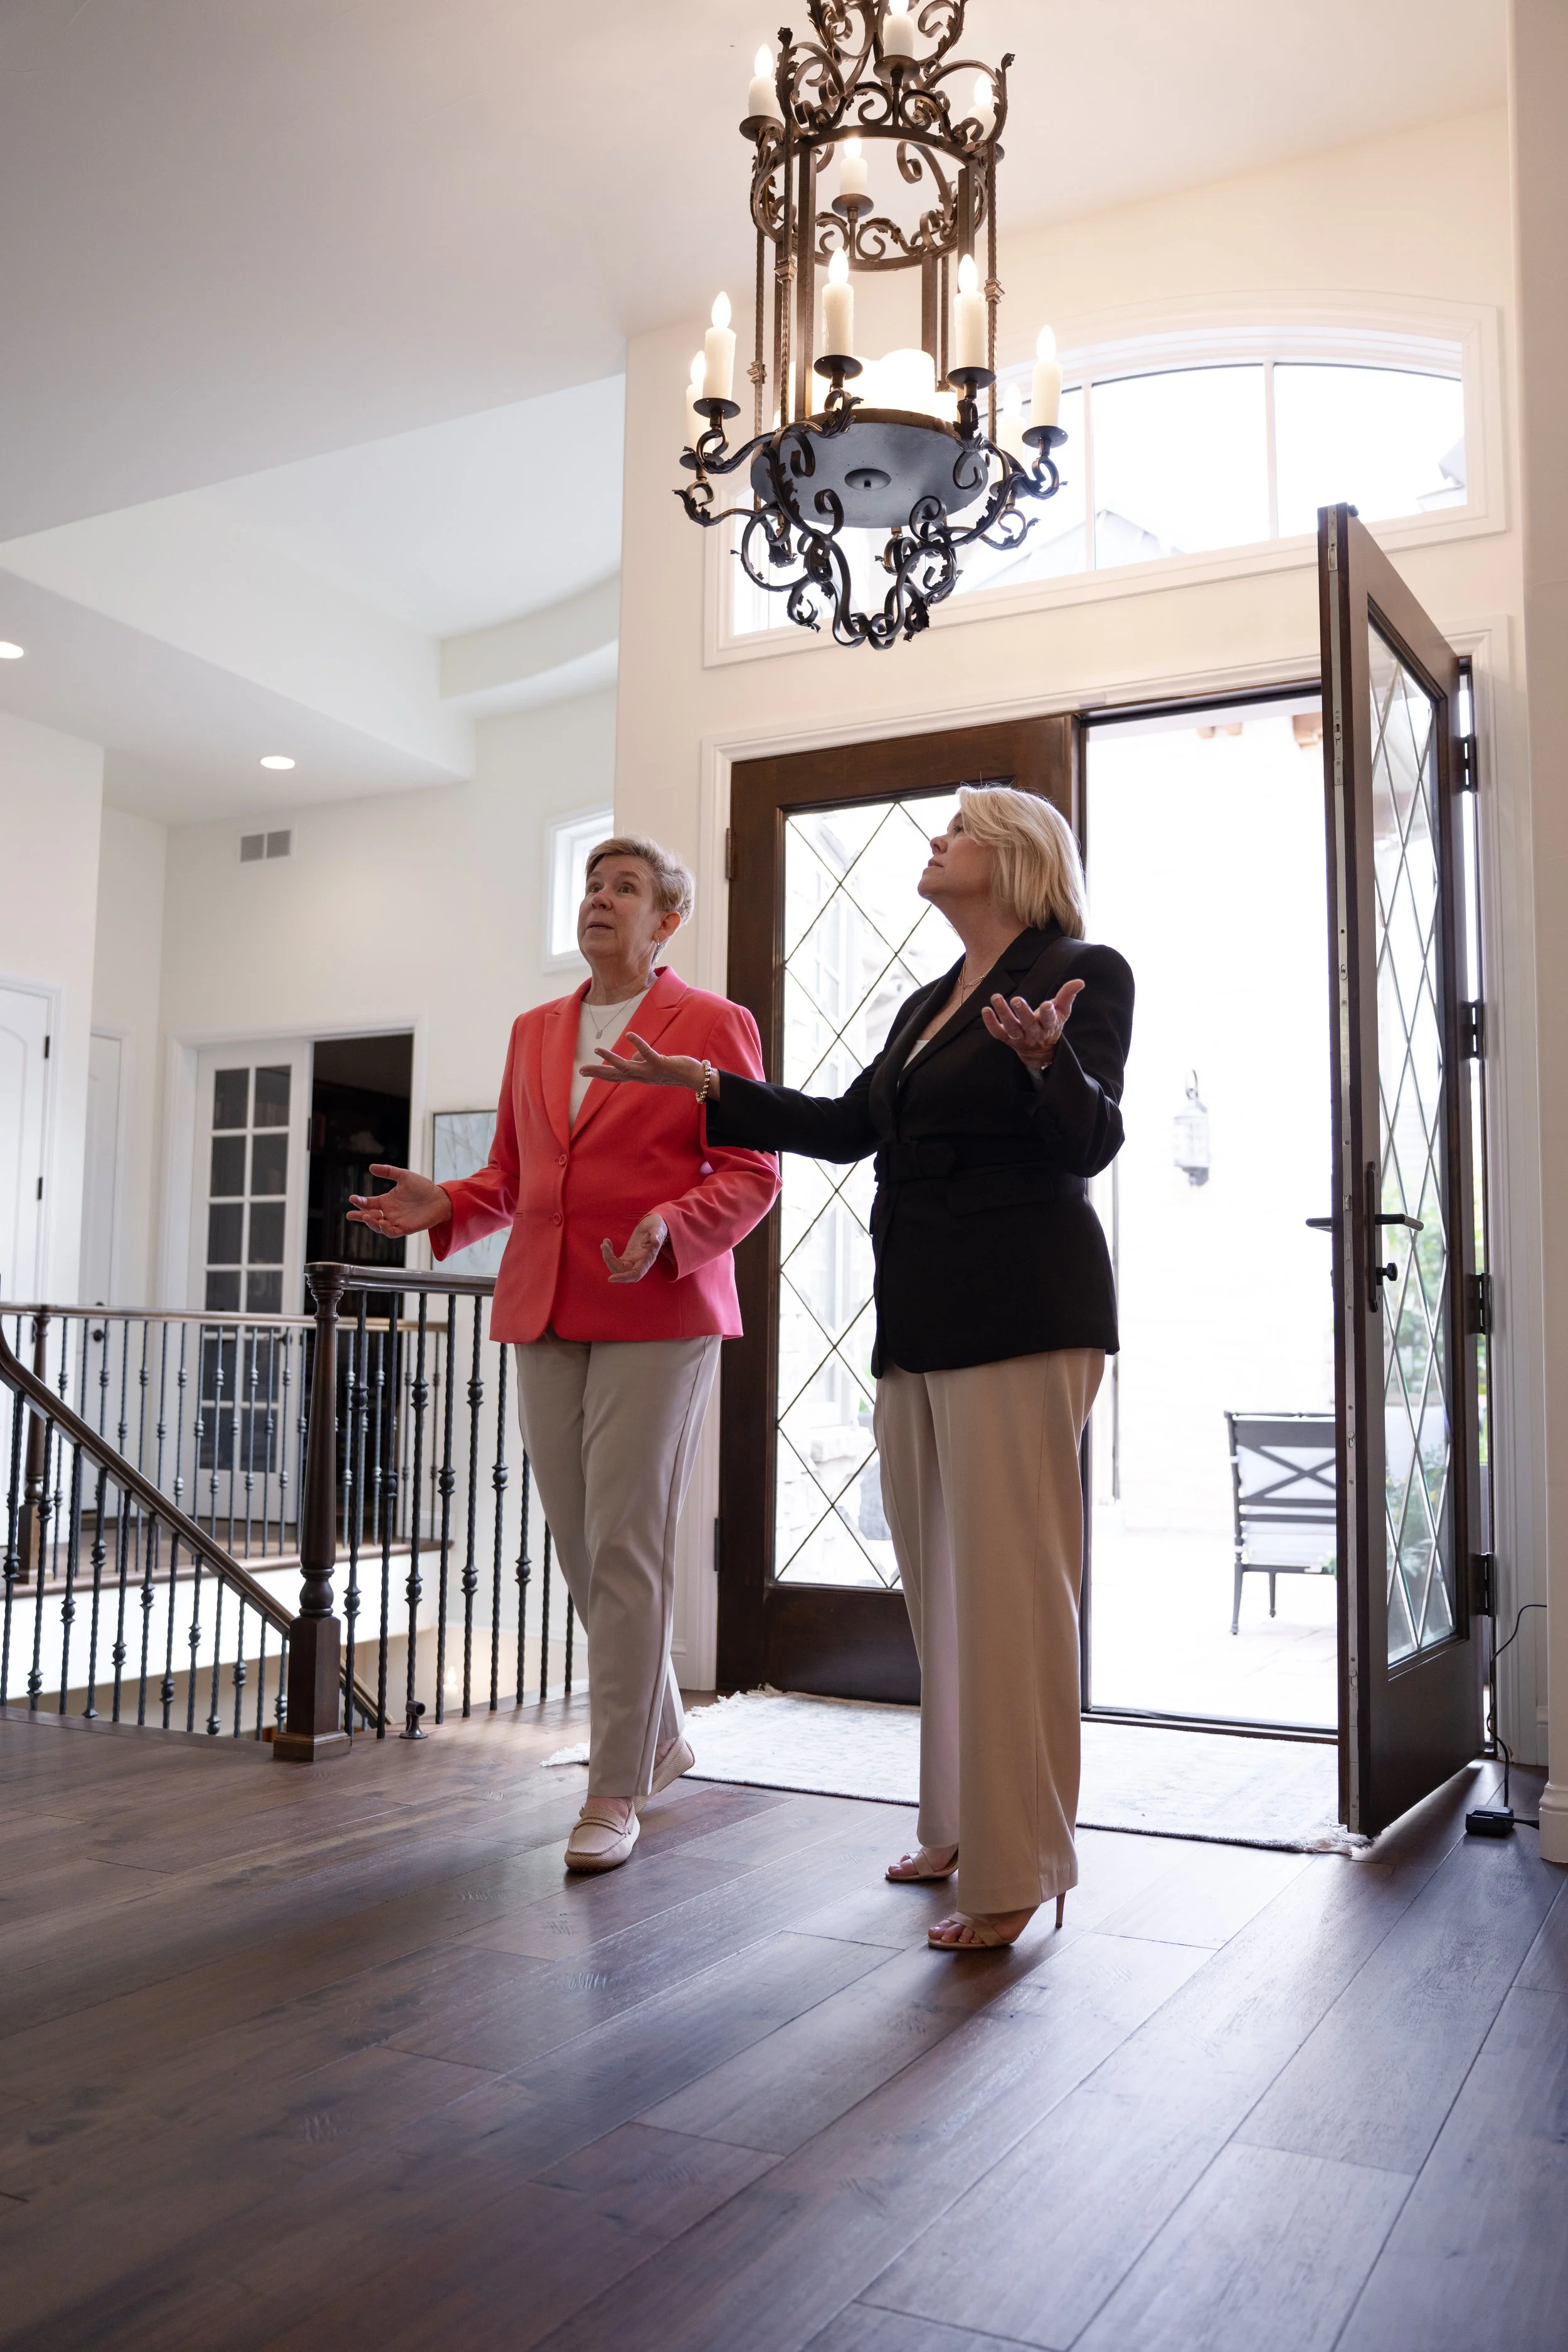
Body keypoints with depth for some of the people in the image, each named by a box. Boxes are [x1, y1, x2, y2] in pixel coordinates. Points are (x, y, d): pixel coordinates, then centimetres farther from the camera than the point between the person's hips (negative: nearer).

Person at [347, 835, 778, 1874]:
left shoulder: (714, 1024, 2)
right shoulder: (536, 1030, 19)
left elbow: (750, 1174, -2)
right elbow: (510, 1175, 20)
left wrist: (672, 1225, -20)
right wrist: (444, 1207, 2)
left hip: (659, 1311, -6)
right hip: (547, 1311, 6)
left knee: (626, 1545, -6)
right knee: (578, 1544, 9)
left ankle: (617, 1790, 5)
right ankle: (660, 1735, 29)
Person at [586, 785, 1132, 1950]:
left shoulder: (1084, 973, -2)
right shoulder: (929, 1004, 21)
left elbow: (1091, 1144, -12)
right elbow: (847, 1126, 23)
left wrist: (1047, 1059, -33)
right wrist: (706, 1087, 20)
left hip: (1021, 1315, -8)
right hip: (919, 1318, 8)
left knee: (1008, 1581, -6)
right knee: (941, 1580, 12)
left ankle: (1018, 1867, 3)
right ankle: (961, 1825, 25)